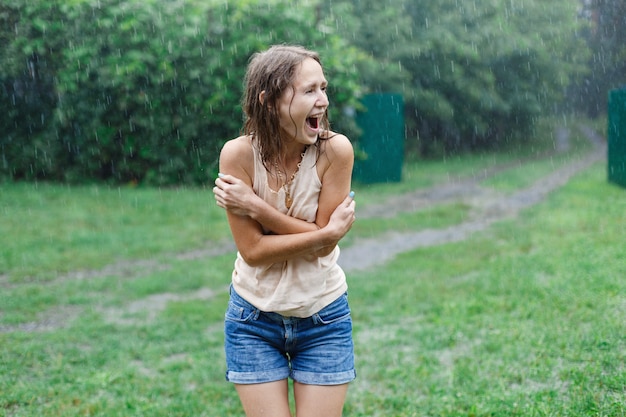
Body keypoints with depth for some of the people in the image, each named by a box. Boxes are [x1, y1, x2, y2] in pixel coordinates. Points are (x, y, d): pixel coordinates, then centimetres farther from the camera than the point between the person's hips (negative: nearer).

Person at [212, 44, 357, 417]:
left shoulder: (335, 149, -17)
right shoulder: (239, 154, -17)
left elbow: (325, 245, -16)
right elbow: (252, 250, -17)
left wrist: (255, 205, -21)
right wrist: (327, 233, -23)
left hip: (324, 318, 0)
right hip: (255, 318, 0)